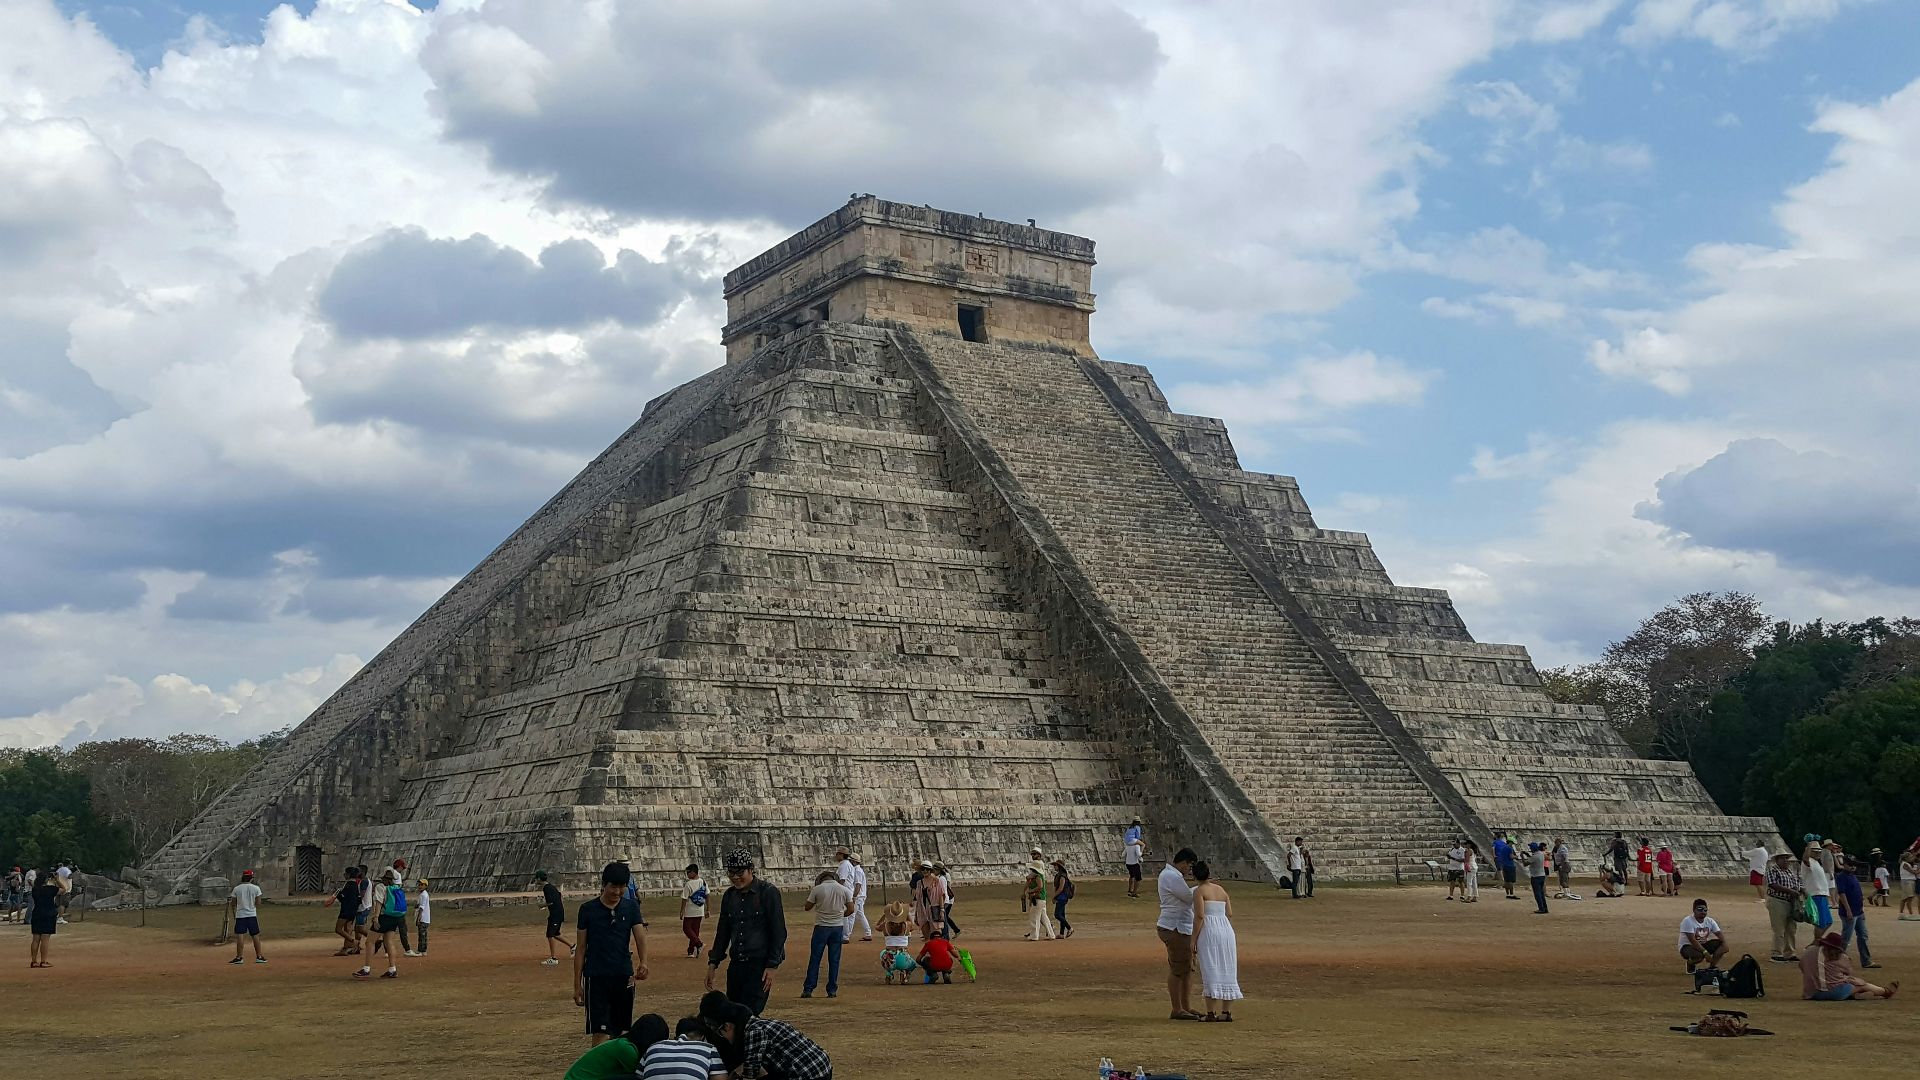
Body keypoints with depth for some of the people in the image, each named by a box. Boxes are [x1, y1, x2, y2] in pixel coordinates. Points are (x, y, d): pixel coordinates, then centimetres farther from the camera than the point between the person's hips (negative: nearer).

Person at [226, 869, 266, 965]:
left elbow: (232, 904, 3)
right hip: (252, 914, 1)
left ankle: (239, 957, -7)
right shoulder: (256, 888, -3)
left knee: (240, 936, -3)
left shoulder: (236, 889, -1)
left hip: (240, 915, -1)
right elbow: (258, 903, -3)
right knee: (255, 936, 7)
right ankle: (259, 956, 10)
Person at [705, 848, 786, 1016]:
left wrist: (771, 966, -12)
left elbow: (779, 932, -7)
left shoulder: (768, 893, -6)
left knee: (749, 1013, -15)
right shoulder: (729, 896, 12)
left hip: (759, 964, -6)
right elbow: (723, 932, 21)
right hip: (736, 964, 6)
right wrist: (713, 963, 15)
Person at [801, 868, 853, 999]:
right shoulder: (844, 890, 2)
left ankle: (808, 989, 2)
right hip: (838, 927, 2)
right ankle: (832, 990, 7)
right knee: (834, 960, 7)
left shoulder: (817, 889, -5)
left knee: (814, 958, 3)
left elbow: (807, 907, 1)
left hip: (821, 926, -2)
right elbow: (851, 909, 3)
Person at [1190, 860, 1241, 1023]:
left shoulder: (1199, 891, -4)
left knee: (1210, 973, -5)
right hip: (1226, 931, 6)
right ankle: (1227, 1012, 8)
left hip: (1208, 932, -6)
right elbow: (1230, 914, 11)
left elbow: (1199, 916, -12)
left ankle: (1211, 1014, -7)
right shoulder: (1222, 890, 14)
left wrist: (1193, 940, -10)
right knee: (1226, 972, 8)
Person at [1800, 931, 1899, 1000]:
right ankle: (1885, 991, 41)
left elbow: (1802, 970, 10)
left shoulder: (1806, 953, 6)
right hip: (1834, 991, -3)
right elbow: (1849, 972, 11)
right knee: (1861, 984, 21)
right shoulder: (1838, 957, -2)